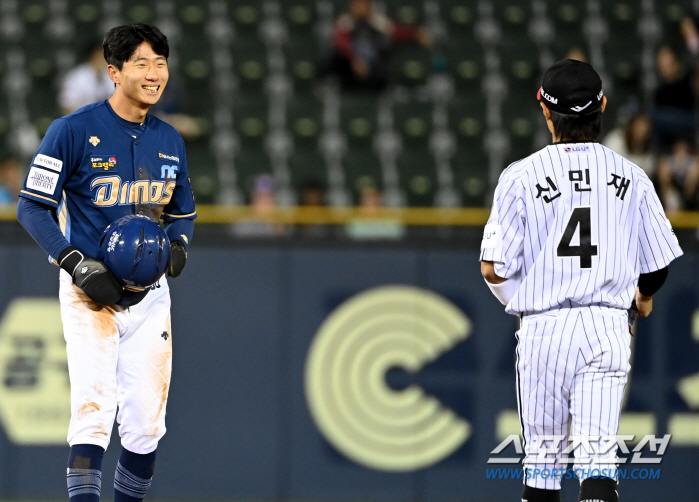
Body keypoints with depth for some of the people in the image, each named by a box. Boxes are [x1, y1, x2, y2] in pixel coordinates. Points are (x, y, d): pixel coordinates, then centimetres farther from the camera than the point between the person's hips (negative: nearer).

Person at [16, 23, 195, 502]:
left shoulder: (170, 141, 9)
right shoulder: (73, 131, -9)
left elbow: (183, 211, 21)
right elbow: (33, 207, -8)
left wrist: (179, 245, -2)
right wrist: (78, 266, -17)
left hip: (149, 295, 5)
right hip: (90, 289, -5)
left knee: (146, 422, 4)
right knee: (94, 409, -17)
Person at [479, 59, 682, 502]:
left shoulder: (521, 176, -3)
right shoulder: (631, 177, 4)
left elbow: (493, 268, -6)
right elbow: (658, 266, 10)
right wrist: (644, 297, 33)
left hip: (544, 328, -1)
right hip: (609, 329, 1)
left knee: (542, 453, 13)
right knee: (598, 456, -5)